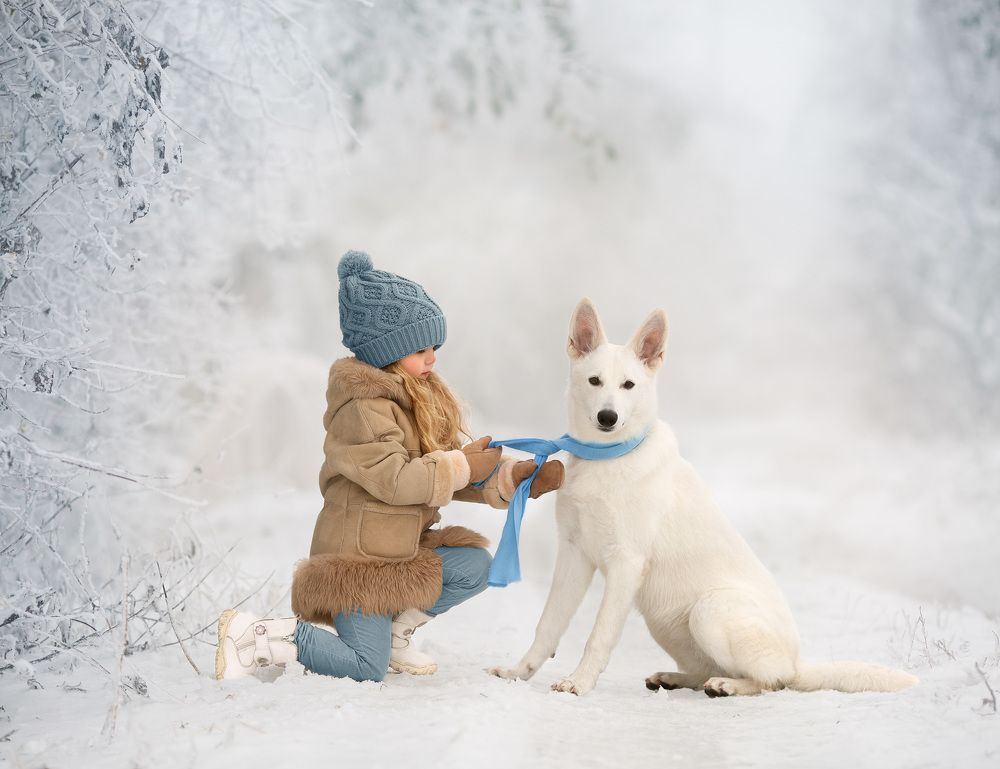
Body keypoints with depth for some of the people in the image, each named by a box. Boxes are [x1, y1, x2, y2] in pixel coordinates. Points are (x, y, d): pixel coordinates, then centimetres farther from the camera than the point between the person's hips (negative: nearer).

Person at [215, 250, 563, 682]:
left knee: (474, 566, -8)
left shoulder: (419, 402, 13)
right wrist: (462, 466, -17)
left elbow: (454, 480, 10)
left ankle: (395, 634, 8)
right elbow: (395, 479, -26)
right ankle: (255, 635, -4)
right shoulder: (362, 407, -18)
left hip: (402, 550, 9)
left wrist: (514, 478, -4)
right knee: (366, 671, -13)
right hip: (358, 557, -9)